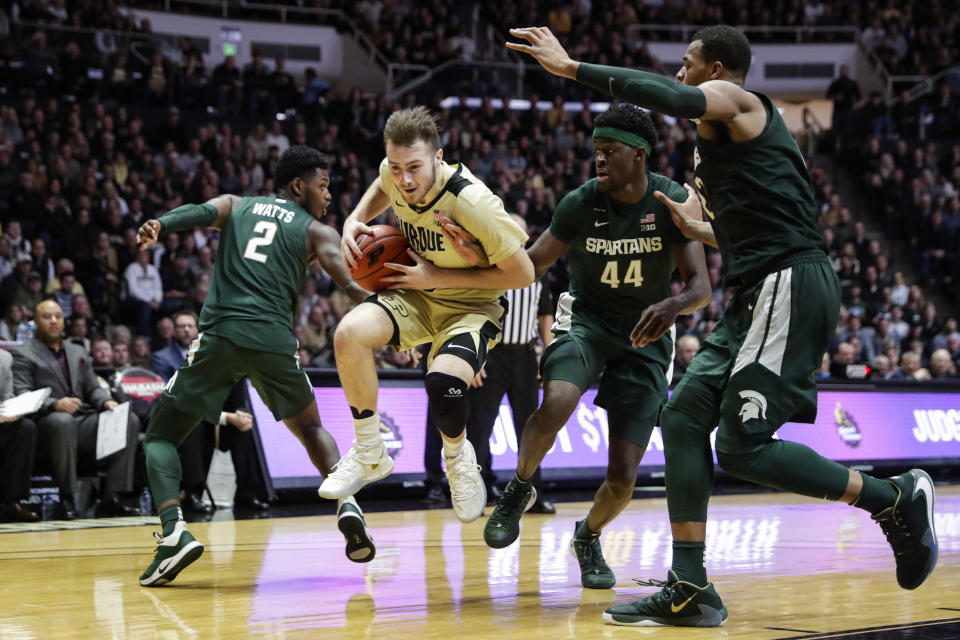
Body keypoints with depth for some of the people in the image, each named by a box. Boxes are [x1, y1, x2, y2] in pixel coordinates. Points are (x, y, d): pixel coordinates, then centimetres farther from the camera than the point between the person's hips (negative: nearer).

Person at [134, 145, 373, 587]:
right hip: (274, 338, 0)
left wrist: (157, 225, -18)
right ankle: (347, 503, 2)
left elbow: (198, 213, 0)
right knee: (311, 429, 25)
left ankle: (174, 532, -11)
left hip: (220, 335, 0)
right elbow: (354, 288, 0)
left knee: (160, 436, 11)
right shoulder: (316, 232, 17)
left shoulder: (234, 206, 22)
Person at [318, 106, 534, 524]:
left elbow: (522, 274, -22)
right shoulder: (394, 174, -11)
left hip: (470, 306, -5)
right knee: (349, 332, -26)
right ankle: (369, 455, -6)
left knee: (442, 380, -34)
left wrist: (439, 277, -22)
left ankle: (457, 458, 3)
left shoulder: (473, 203, -30)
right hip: (417, 295, 5)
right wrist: (355, 221, -4)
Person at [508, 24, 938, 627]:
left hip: (791, 284, -10)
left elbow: (673, 98, -25)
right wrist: (699, 229, 27)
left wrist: (572, 67, -22)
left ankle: (895, 498, 3)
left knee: (743, 447, -12)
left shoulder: (734, 100, 0)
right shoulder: (734, 134, 27)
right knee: (684, 415, 3)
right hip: (762, 294, 10)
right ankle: (690, 592, 3)